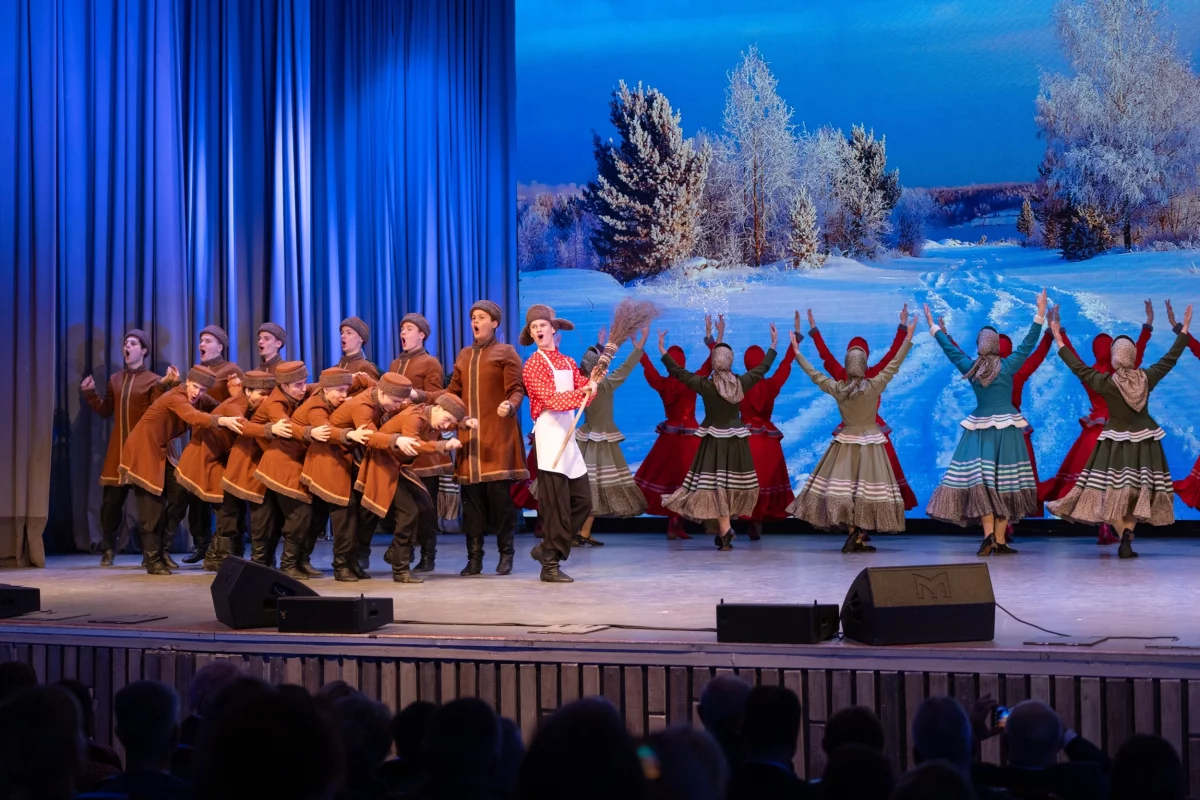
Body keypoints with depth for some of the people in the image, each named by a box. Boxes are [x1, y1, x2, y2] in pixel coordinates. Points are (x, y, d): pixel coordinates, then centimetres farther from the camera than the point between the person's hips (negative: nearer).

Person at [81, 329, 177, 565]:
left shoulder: (153, 381, -1)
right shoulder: (115, 379, 15)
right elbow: (106, 411, 16)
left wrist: (164, 386, -22)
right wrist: (90, 394, 5)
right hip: (118, 449, 4)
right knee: (111, 500, 4)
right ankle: (108, 549, 14)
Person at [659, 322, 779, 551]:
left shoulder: (705, 385, -13)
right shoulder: (741, 383, -4)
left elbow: (679, 372, -7)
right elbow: (762, 368, 9)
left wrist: (663, 351, 2)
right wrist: (774, 345, 22)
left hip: (714, 439, -3)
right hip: (736, 439, 3)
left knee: (716, 485, -3)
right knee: (733, 483, 13)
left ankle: (725, 530, -12)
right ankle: (725, 528, 15)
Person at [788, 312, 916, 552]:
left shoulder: (837, 388, -8)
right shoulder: (874, 386, -13)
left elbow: (814, 374, 4)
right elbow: (894, 364, -8)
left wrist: (797, 352, 16)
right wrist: (908, 337, -1)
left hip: (846, 442, 1)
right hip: (870, 442, -1)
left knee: (843, 487, 6)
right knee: (865, 487, 1)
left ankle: (854, 534, -2)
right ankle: (859, 536, -2)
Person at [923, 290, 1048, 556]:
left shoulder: (970, 368, 1)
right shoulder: (1007, 366, -6)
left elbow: (950, 349, 12)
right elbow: (1028, 344, -4)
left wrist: (933, 326, 24)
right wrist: (1040, 314, -2)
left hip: (979, 429, 2)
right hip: (1006, 428, -2)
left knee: (981, 482, 0)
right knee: (1004, 482, 1)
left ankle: (989, 532, -16)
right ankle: (1000, 541, 2)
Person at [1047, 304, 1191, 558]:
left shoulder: (1107, 383, -15)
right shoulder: (1148, 378, -7)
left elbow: (1079, 368, -6)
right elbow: (1170, 358, 5)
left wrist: (1059, 341, 2)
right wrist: (1184, 329, 16)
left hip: (1116, 440, -2)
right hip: (1144, 440, 3)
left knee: (1113, 491, 3)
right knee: (1136, 491, 5)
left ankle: (1124, 538, -6)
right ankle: (1127, 534, -9)